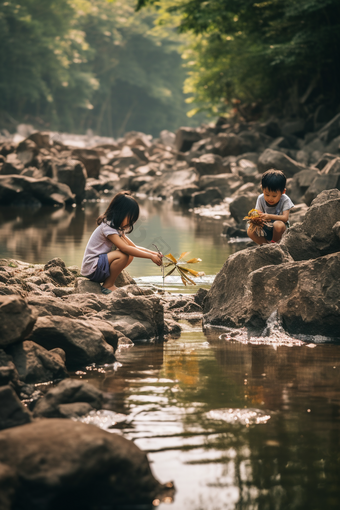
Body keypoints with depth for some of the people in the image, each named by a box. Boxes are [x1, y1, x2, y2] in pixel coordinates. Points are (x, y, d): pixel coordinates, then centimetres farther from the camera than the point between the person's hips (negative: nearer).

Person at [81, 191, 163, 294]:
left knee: (130, 256, -2)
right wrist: (151, 256, -26)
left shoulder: (118, 229, 15)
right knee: (123, 255, -26)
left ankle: (109, 282, 2)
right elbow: (125, 248, -27)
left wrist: (154, 253, -4)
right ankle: (108, 285, -12)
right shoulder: (107, 227, -18)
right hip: (91, 269, -10)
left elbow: (134, 247, 12)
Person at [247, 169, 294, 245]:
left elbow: (285, 218, -23)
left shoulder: (285, 200, -14)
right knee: (250, 231, -26)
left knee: (278, 225, -39)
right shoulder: (261, 199, -4)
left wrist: (270, 216, -40)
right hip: (265, 230, 2)